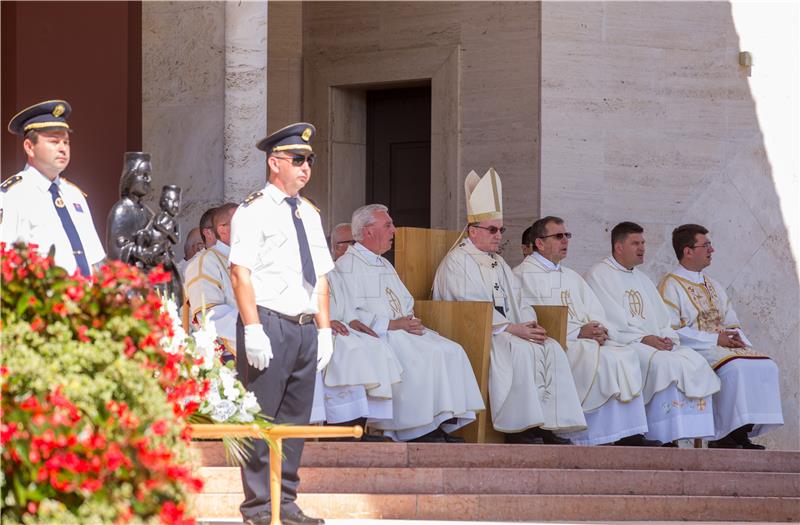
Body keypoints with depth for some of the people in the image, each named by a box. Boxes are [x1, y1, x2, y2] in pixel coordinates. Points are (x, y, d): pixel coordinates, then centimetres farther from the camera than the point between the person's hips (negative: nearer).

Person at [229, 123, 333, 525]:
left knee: (295, 417, 9)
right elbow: (241, 273, -11)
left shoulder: (309, 213, 18)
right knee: (261, 418, -5)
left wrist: (324, 329, 12)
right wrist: (253, 330, -17)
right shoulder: (254, 210, -4)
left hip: (305, 328, 7)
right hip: (269, 325, -7)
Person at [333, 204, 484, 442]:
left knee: (452, 351, -10)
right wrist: (392, 324, -18)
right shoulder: (347, 266, -4)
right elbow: (351, 314, -15)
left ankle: (445, 423, -18)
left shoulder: (385, 265, 27)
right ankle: (418, 431, -27)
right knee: (414, 359, -32)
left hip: (401, 331, 9)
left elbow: (407, 304, 28)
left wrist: (410, 322, 4)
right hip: (374, 335, -9)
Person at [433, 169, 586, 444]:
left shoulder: (498, 263, 24)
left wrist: (530, 325, -5)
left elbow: (517, 302, 18)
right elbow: (471, 309, -15)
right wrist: (513, 329, -19)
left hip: (505, 331, 8)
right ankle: (520, 429, -31)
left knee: (552, 348, -15)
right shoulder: (457, 261, -4)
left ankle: (549, 424, -23)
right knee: (521, 350, -32)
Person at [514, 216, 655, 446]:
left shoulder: (572, 277, 29)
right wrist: (579, 332, -14)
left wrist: (598, 330, -6)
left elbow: (596, 313, 20)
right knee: (598, 358, -31)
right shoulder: (523, 275, 3)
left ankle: (630, 435, -28)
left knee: (626, 355, -19)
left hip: (585, 340, 7)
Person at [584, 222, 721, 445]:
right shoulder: (599, 275, 1)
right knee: (662, 363, -33)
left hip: (655, 343, 8)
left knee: (695, 362, -16)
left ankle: (692, 433, -23)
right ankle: (663, 438, -33)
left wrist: (666, 337, -2)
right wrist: (642, 338, -18)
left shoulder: (642, 279, 26)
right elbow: (608, 321, -11)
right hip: (621, 343, -8)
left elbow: (663, 319, 21)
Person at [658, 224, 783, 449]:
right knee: (734, 367, -33)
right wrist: (714, 339, -16)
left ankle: (743, 432, -21)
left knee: (767, 366, -16)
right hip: (693, 351, -7)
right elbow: (671, 331, -13)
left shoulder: (714, 286, 24)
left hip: (725, 346, 8)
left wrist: (739, 340, -2)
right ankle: (726, 436, -28)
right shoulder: (671, 286, -1)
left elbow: (732, 325, 23)